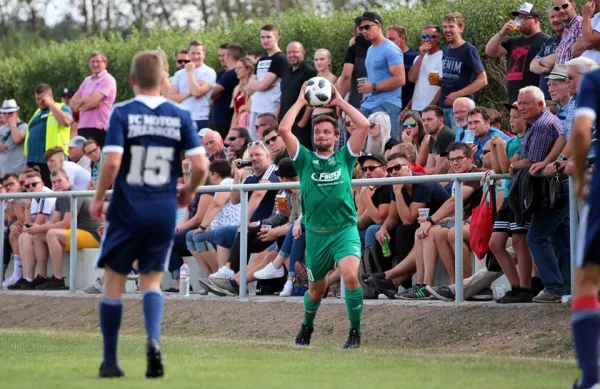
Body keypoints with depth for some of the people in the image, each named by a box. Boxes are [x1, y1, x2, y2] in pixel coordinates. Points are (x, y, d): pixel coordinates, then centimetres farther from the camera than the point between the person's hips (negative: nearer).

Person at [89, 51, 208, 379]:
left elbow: (112, 161, -16)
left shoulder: (122, 113, -7)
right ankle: (153, 339, -16)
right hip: (164, 214, 2)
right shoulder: (180, 117, 1)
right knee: (152, 281, 13)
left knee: (114, 281, 10)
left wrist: (98, 198, -2)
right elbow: (200, 165, -5)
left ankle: (110, 362, 14)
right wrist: (188, 191, 14)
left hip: (126, 212, -2)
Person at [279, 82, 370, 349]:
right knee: (316, 289, 14)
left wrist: (339, 102, 3)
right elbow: (283, 130, -4)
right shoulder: (305, 159, 7)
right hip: (315, 233, 2)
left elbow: (364, 125, -4)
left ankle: (355, 332, -14)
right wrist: (301, 101, 3)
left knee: (351, 276, -26)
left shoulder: (344, 157, 6)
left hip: (345, 229, -2)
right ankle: (307, 326, 44)